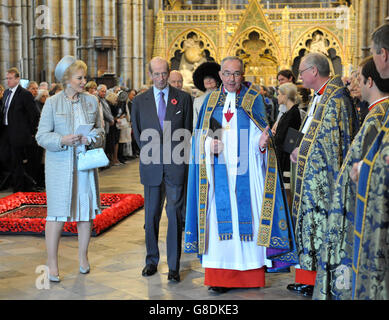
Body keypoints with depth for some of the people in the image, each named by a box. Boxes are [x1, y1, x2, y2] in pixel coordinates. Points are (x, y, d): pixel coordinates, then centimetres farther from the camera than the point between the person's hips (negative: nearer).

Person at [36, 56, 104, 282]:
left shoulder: (92, 101, 8)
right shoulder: (52, 103, -1)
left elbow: (101, 132, 12)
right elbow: (42, 136, -3)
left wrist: (91, 139, -10)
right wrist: (63, 140, -21)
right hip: (60, 164, -3)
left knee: (87, 210, 8)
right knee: (58, 213, -4)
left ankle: (83, 256, 25)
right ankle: (52, 263, 4)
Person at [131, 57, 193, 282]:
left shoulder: (183, 98, 5)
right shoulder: (140, 101, 7)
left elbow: (188, 131, 7)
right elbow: (137, 132, 14)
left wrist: (181, 156, 2)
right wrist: (149, 153, 7)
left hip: (176, 165, -1)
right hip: (152, 166, 2)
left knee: (175, 215, 0)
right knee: (151, 215, 8)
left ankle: (174, 266, 5)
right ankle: (152, 261, 20)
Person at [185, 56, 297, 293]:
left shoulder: (254, 99, 4)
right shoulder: (211, 100, 12)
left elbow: (259, 136, 0)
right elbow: (201, 136, 10)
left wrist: (262, 142, -22)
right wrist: (210, 145, -10)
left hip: (246, 172, -2)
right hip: (219, 171, 2)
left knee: (247, 214, -1)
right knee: (221, 217, 1)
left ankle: (249, 272, 8)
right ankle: (220, 276, 6)